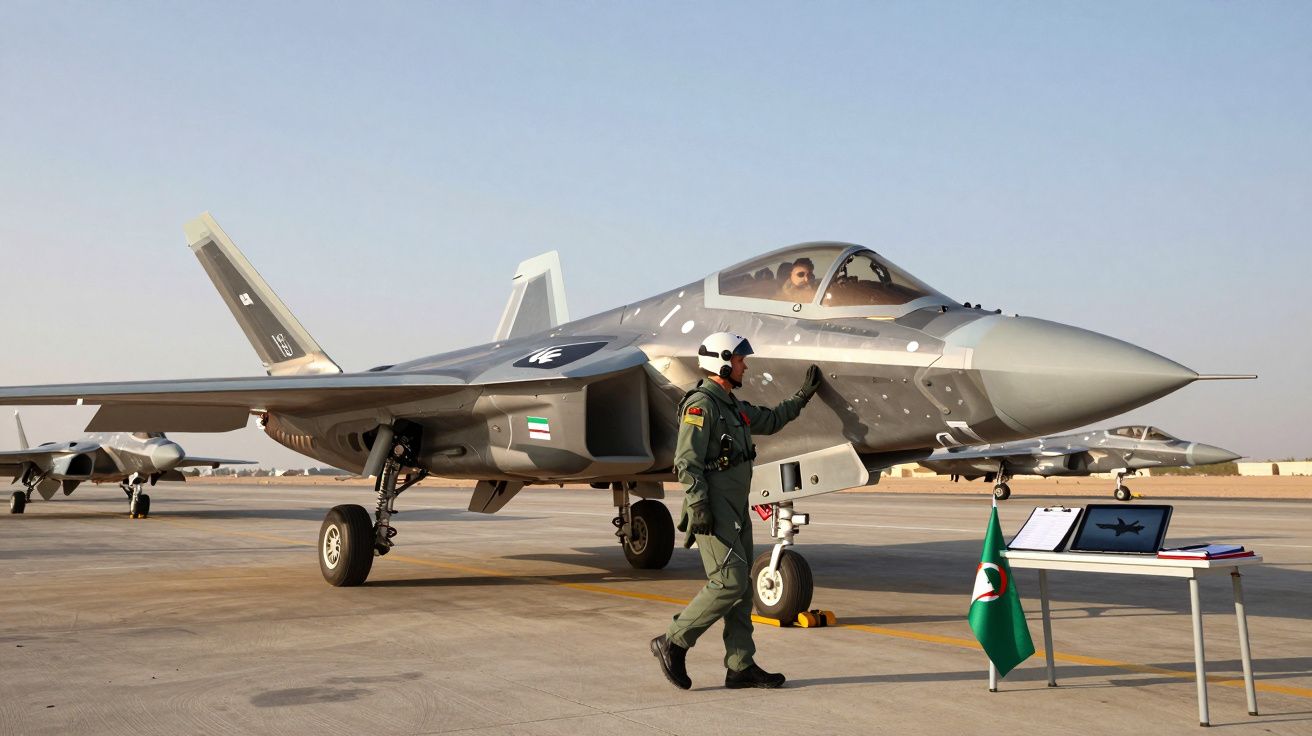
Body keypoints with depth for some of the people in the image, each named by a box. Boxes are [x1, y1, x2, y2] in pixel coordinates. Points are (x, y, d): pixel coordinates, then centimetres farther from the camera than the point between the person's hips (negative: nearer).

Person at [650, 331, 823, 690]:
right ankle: (673, 642, -2)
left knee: (740, 587, 8)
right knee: (730, 582, -14)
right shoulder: (701, 404, -12)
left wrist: (803, 395, 35)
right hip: (713, 510, -10)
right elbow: (686, 461, -19)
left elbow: (770, 421, 35)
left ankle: (741, 667, 11)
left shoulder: (732, 405, 18)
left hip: (736, 510, 10)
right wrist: (698, 506, -25)